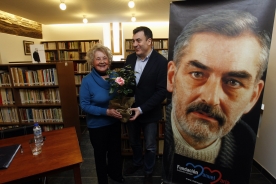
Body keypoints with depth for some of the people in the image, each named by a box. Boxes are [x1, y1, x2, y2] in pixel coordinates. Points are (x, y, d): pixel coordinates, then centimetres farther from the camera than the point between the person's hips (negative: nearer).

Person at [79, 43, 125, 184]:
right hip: (97, 125, -3)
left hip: (115, 122, 4)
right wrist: (106, 111, -27)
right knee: (100, 153, 20)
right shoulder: (87, 81, -18)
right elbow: (84, 105, -18)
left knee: (115, 150, 24)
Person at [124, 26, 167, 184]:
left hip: (149, 113, -4)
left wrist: (142, 109, -24)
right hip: (131, 110, 5)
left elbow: (162, 91, -19)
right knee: (134, 142, 25)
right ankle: (137, 163, 53)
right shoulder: (130, 58, 0)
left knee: (150, 146, 17)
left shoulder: (161, 62, -16)